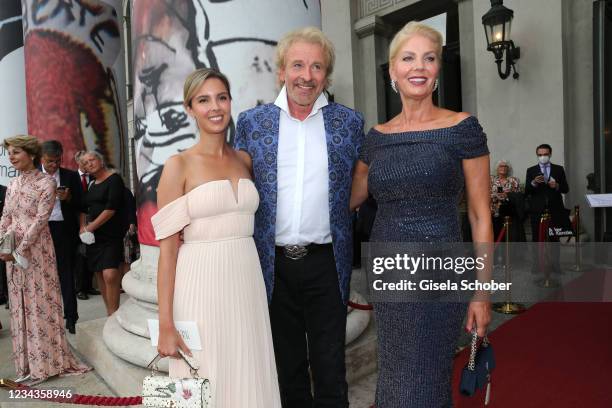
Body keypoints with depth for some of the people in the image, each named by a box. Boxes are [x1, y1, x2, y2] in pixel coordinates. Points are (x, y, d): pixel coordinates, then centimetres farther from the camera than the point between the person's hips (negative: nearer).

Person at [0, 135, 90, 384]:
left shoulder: (46, 183, -8)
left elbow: (40, 219, -14)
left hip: (35, 249, -6)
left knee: (39, 301, 0)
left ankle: (44, 363, 12)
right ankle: (28, 361, 24)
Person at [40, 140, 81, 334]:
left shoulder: (71, 176, 6)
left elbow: (80, 204, 4)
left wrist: (68, 198, -13)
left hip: (64, 231, 0)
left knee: (66, 274, 3)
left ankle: (71, 317, 10)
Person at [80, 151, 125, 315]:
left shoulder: (114, 179, -6)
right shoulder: (92, 185, 16)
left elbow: (111, 208, -15)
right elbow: (84, 209, 19)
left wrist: (90, 227, -12)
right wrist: (82, 227, 1)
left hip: (111, 234, -7)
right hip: (93, 235, 7)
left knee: (110, 275, -20)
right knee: (99, 274, 7)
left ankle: (113, 315, -11)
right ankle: (110, 313, 15)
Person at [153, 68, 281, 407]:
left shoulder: (244, 161, 9)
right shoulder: (178, 166, -5)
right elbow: (167, 248, -7)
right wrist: (166, 324, -10)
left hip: (247, 284, 4)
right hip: (202, 286, -4)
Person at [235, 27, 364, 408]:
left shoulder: (350, 121, 2)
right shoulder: (252, 121, 2)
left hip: (327, 262, 0)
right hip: (273, 263, 1)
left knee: (331, 368, 13)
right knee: (287, 365, 18)